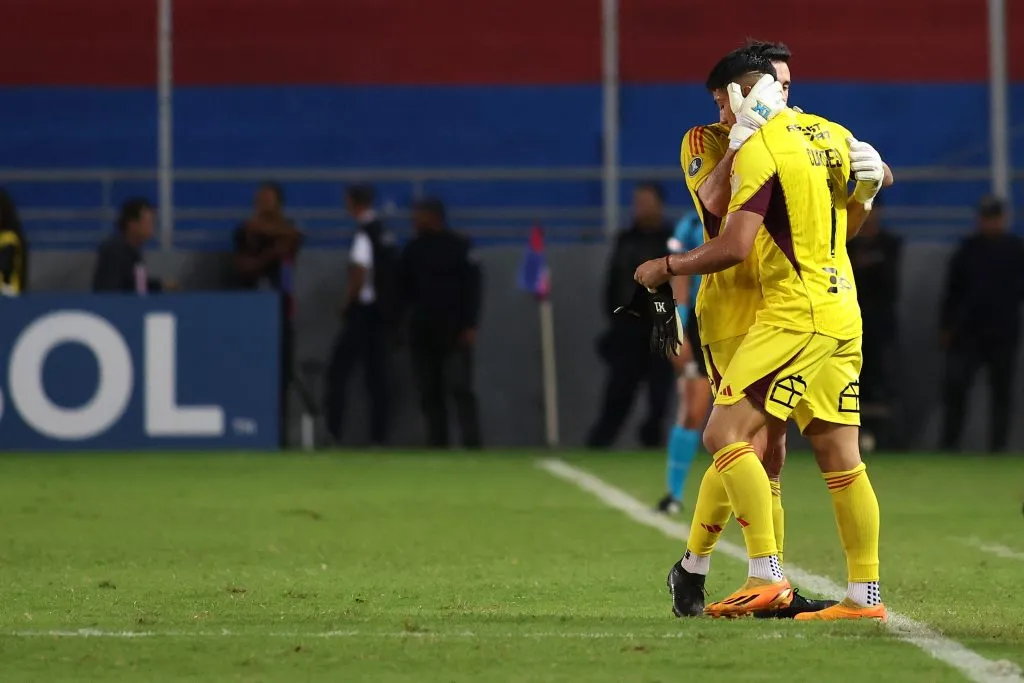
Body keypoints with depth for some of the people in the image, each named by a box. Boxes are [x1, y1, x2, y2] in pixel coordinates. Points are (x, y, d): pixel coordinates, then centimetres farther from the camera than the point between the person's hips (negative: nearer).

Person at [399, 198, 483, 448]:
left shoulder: (459, 246, -3)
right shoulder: (412, 249, 12)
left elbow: (472, 287, -6)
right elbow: (404, 290, 16)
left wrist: (470, 326, -11)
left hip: (454, 331, -5)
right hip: (422, 331, 5)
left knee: (461, 388, -11)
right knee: (429, 392, 4)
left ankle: (472, 442, -13)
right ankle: (437, 444, 7)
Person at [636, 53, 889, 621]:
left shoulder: (757, 150, -11)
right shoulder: (829, 136, 13)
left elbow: (734, 247, -16)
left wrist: (666, 267, -6)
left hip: (796, 313, -9)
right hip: (843, 314, 9)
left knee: (726, 434, -9)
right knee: (839, 458, 9)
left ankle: (766, 576, -17)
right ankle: (865, 594, 7)